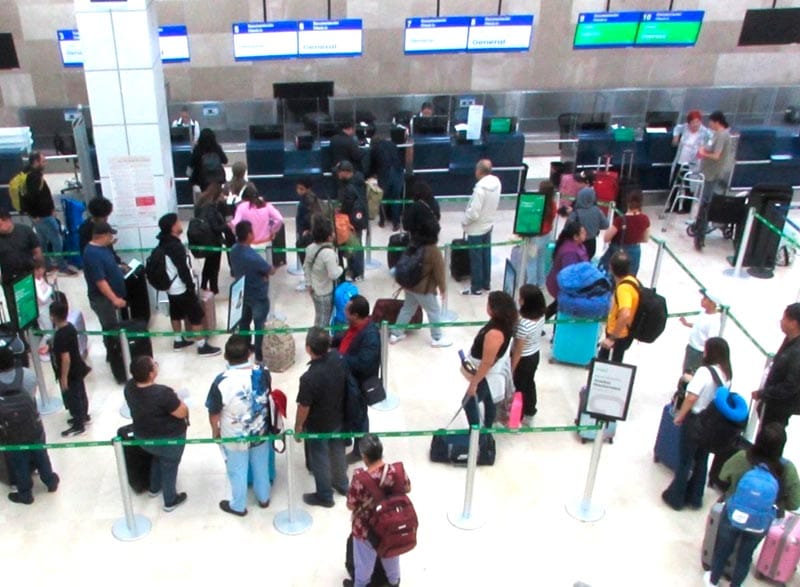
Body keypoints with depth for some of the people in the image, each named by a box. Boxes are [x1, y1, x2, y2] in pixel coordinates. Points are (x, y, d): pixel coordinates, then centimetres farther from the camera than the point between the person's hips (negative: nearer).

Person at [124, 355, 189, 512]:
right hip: (169, 439, -6)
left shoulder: (129, 387, -17)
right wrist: (175, 398, -8)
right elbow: (183, 412, -25)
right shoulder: (162, 393, -38)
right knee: (169, 468, 20)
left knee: (158, 459, 35)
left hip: (143, 436, 6)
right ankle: (170, 501, 40)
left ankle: (154, 488, 56)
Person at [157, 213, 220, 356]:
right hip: (182, 289, -9)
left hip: (171, 288, 9)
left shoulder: (163, 243, 2)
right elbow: (183, 270, -24)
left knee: (176, 314, 21)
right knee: (196, 316, 0)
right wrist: (191, 288, -15)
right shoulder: (176, 246, -26)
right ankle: (203, 346, 6)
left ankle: (178, 341, 35)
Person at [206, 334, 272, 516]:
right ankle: (263, 498, 49)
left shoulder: (221, 381, -30)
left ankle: (238, 506, 42)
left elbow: (214, 413, -17)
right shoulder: (263, 373, -20)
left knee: (238, 472, 21)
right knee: (261, 466, 27)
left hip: (234, 437, -3)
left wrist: (215, 430, 3)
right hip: (260, 432, 3)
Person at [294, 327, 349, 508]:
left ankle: (324, 496, 38)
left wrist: (298, 426, -5)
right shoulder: (339, 358, -20)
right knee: (338, 451, 28)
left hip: (318, 426, -6)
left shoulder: (309, 378, -38)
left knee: (320, 460, 18)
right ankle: (342, 484, 51)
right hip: (338, 418, 6)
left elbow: (304, 407, -23)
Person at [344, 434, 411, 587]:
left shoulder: (360, 477, -35)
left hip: (366, 528, -3)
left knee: (365, 560, 25)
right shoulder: (396, 470, -26)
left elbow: (351, 506, -22)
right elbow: (407, 489, -6)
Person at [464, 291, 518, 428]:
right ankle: (487, 430, 46)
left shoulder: (495, 333, -38)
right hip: (495, 371, 9)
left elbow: (487, 363, -31)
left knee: (469, 403, 10)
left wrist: (474, 383, -18)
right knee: (488, 401, 27)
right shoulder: (503, 322, -10)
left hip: (488, 375, -9)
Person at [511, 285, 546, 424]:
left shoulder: (523, 323, -35)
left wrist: (512, 369, -13)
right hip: (535, 355, 7)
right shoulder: (541, 316, -13)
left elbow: (518, 350, -24)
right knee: (530, 383, 26)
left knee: (519, 387, 16)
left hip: (523, 359, -7)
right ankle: (529, 414, 46)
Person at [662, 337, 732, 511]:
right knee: (702, 460, 18)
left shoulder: (704, 371, -22)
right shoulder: (727, 374, 0)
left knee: (685, 460, 7)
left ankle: (675, 497, 18)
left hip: (696, 419, -6)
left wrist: (680, 416, -10)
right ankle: (695, 498, 28)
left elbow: (691, 398, -24)